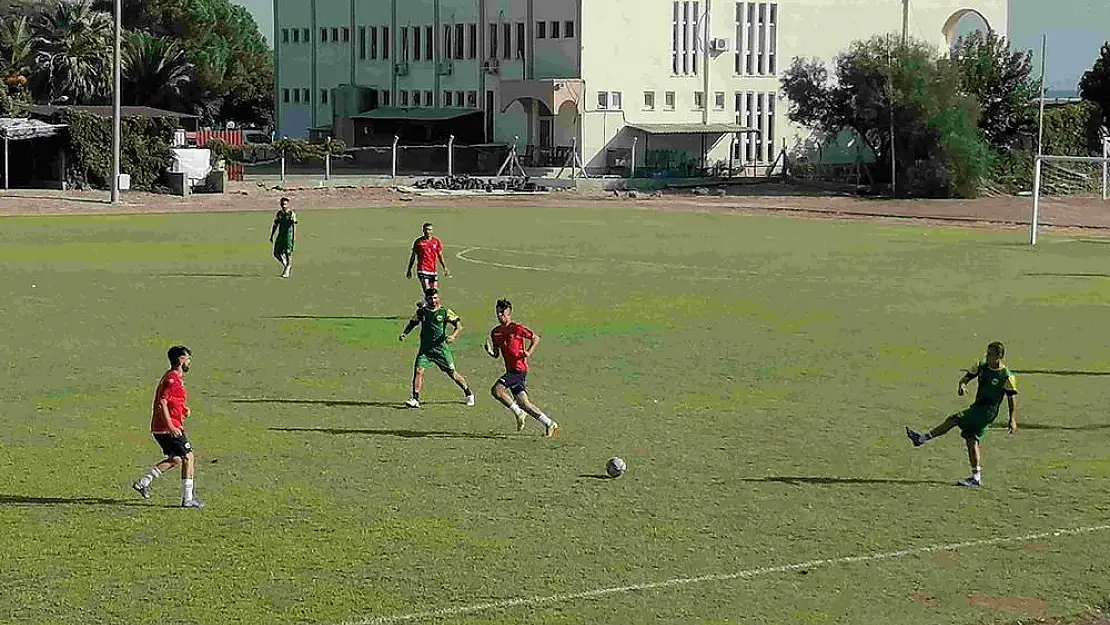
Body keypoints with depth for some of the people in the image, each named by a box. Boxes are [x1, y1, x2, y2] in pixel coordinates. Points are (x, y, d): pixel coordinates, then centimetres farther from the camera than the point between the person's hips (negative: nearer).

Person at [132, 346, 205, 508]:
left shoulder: (172, 377, 17)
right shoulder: (173, 379, -15)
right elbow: (162, 403, -23)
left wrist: (183, 410, 15)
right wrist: (170, 426, -26)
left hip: (159, 428, 10)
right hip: (168, 428, -10)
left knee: (175, 460, 19)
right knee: (189, 457, -5)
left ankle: (142, 482, 18)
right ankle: (188, 499, -4)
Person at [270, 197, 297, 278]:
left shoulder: (291, 213, -7)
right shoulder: (279, 213, 8)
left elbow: (294, 226, -11)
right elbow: (275, 225, 14)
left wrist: (294, 237, -18)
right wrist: (271, 236, 12)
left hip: (289, 235, -5)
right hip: (281, 235, 5)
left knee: (288, 253, -6)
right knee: (276, 253, 2)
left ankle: (287, 271, 3)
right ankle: (285, 264, 25)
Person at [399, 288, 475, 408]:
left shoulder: (445, 312, -4)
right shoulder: (421, 311, 6)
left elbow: (459, 325, -6)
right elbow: (412, 323, 22)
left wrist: (453, 336, -24)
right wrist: (404, 333, 4)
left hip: (441, 348, -3)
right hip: (425, 349, 3)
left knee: (452, 373, 4)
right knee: (418, 370, -14)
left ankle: (468, 394, 24)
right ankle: (415, 400, -8)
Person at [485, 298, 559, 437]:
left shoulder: (517, 328, -9)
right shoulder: (495, 332, 11)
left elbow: (536, 338, 0)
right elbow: (496, 354, 17)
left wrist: (529, 352, -13)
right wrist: (489, 351, -5)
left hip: (519, 369, -7)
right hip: (511, 370, 7)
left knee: (496, 390, -22)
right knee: (523, 403, 3)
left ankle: (518, 413, -5)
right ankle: (549, 424, 13)